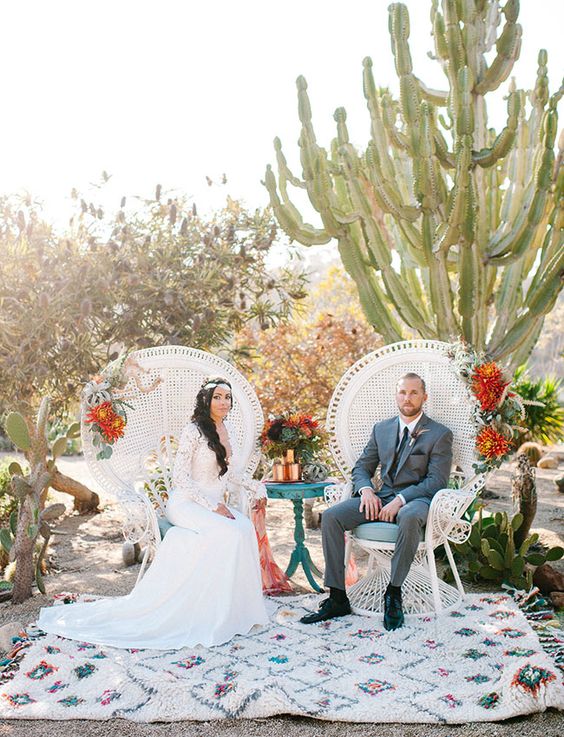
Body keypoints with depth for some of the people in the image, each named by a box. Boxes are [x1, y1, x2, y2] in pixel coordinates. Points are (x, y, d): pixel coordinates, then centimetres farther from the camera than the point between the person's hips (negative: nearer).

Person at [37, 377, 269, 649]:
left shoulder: (228, 430, 12)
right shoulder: (193, 431, -11)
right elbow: (179, 477, -15)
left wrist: (255, 488, 5)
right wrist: (213, 507, -19)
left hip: (216, 505, 6)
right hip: (187, 504, -6)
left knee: (246, 527, -26)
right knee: (229, 533, -32)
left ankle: (237, 607, -18)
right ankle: (215, 616, -22)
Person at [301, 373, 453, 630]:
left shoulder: (440, 434, 1)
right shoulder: (381, 429, 16)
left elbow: (436, 481, -8)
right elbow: (361, 467, 16)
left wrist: (400, 500, -20)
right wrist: (366, 490, -7)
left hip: (415, 499, -4)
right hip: (381, 498, 5)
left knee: (410, 517, -41)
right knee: (330, 516, -18)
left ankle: (393, 594, -24)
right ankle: (337, 598, -13)